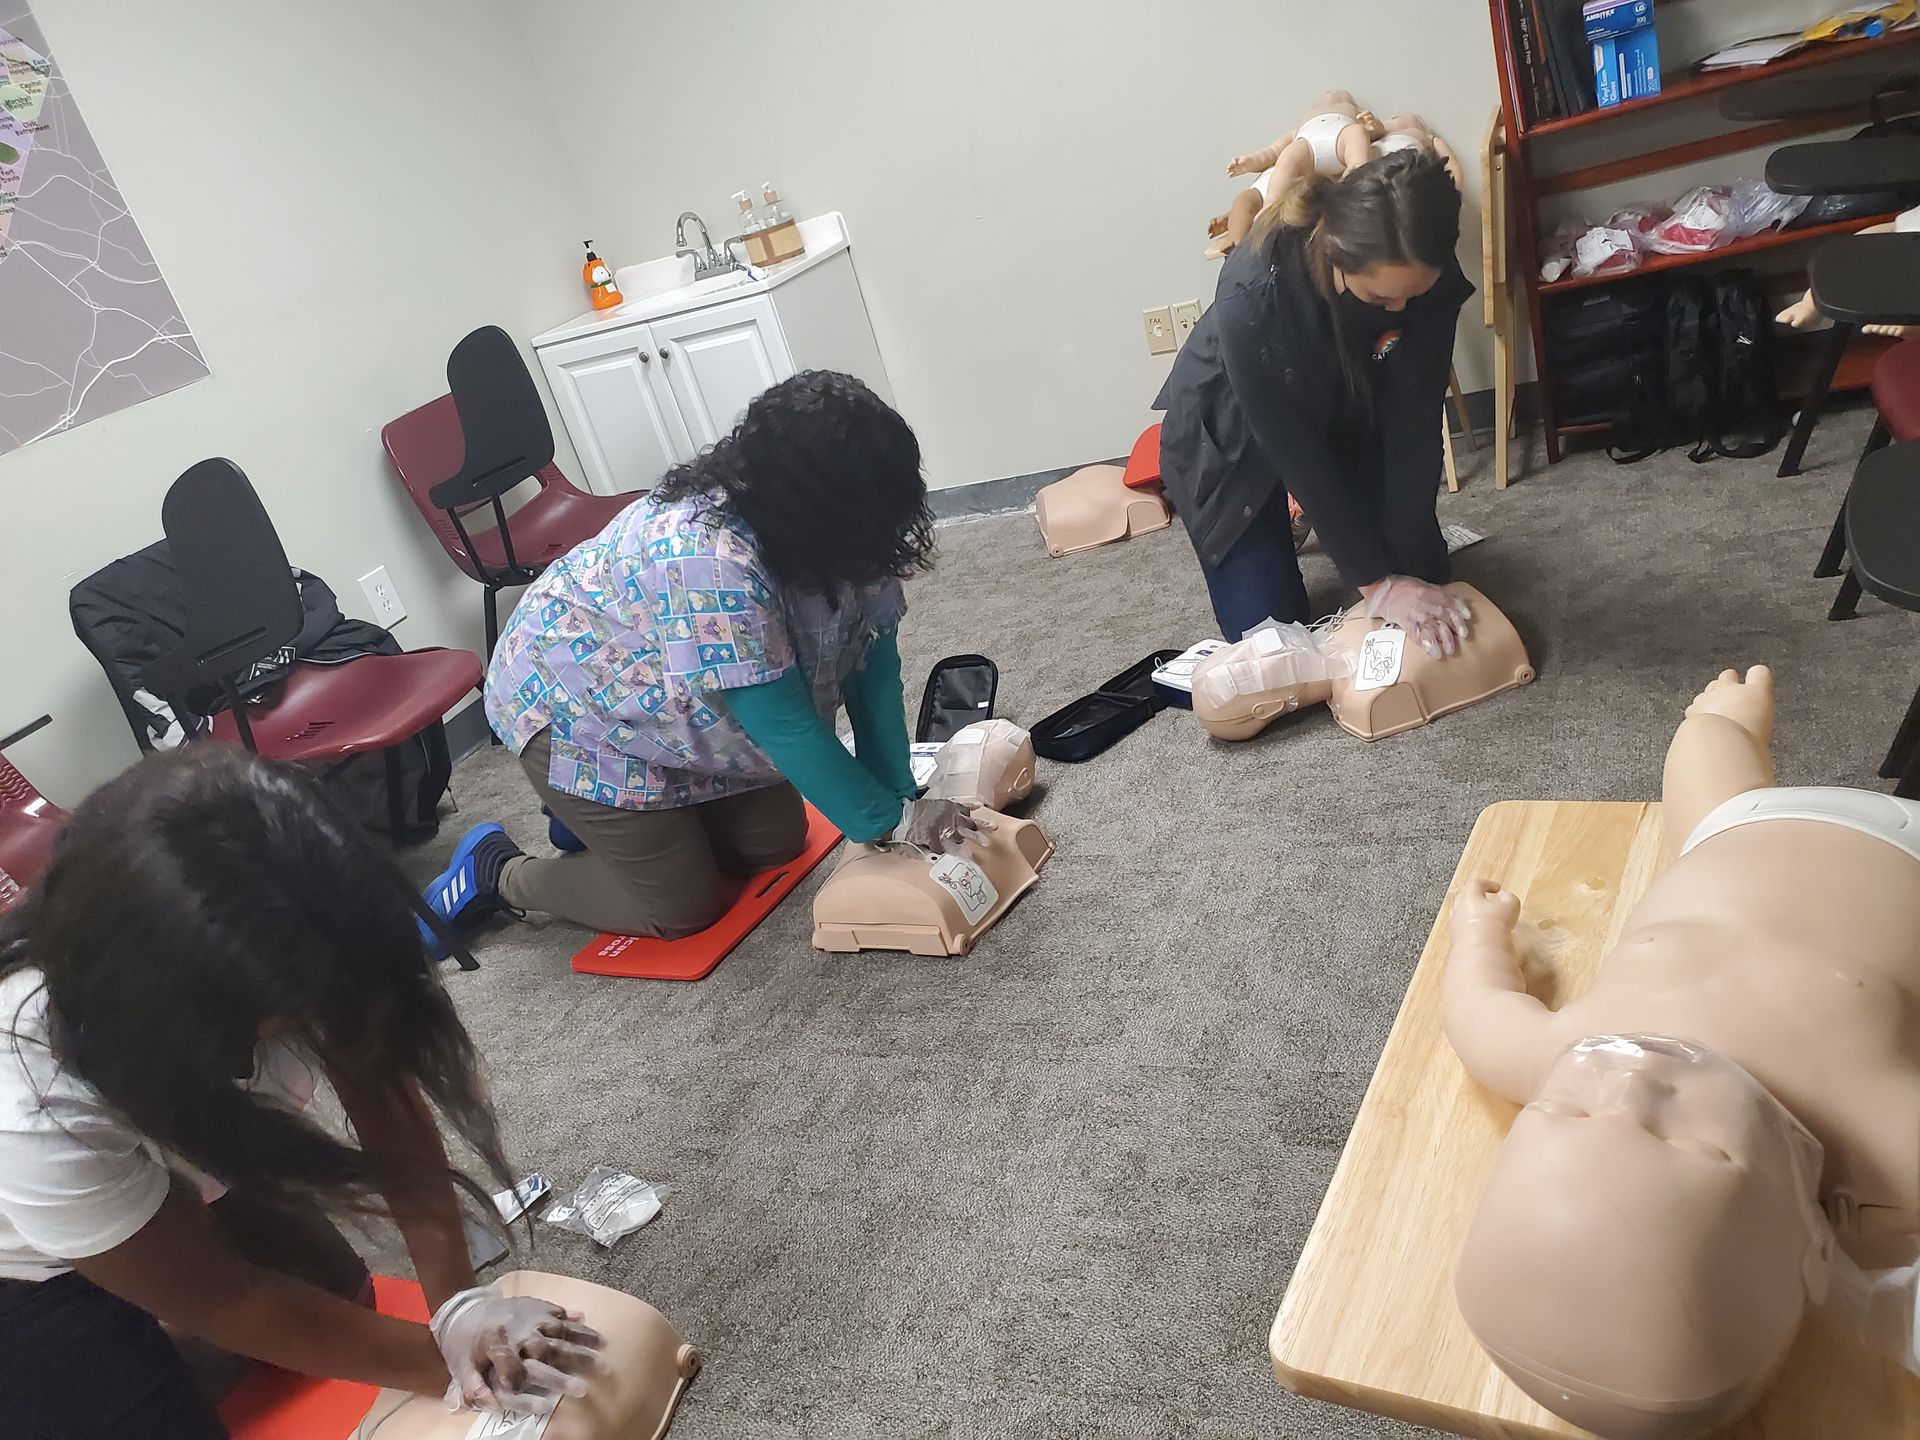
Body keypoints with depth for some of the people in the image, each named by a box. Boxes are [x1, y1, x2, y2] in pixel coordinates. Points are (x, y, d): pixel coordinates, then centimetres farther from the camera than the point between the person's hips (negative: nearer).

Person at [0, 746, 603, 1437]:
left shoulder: (265, 956, -32)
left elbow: (390, 1108, -21)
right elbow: (217, 1300, -26)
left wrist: (458, 1300, -29)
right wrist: (442, 1361, -24)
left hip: (181, 1160, 4)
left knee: (342, 1295, 7)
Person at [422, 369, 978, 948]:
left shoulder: (828, 534, -16)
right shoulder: (709, 559, -39)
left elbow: (871, 660, -12)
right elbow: (785, 727, -35)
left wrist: (898, 793, -18)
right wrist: (894, 820, -26)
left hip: (662, 702, 8)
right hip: (575, 710, -7)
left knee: (778, 839, 7)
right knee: (685, 909, -2)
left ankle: (601, 816, 23)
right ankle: (498, 871, 17)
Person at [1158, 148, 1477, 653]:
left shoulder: (1425, 275, -27)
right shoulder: (1253, 295, -39)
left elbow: (1413, 422, -23)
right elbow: (1294, 452, -32)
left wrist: (1412, 563, -26)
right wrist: (1376, 582, -29)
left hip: (1347, 421, 4)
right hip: (1233, 441, -3)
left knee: (1425, 576, 3)